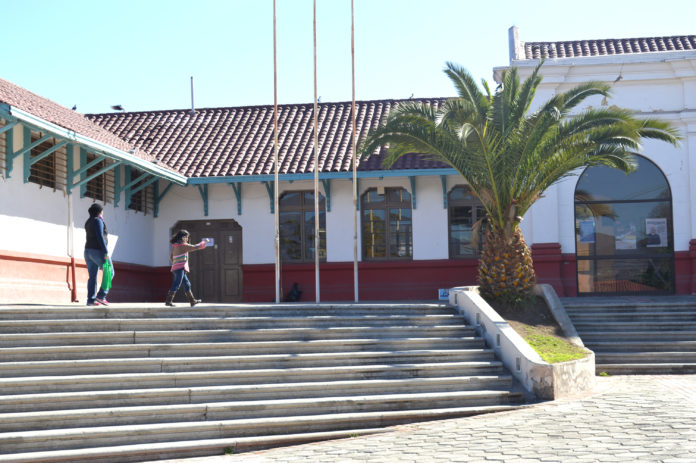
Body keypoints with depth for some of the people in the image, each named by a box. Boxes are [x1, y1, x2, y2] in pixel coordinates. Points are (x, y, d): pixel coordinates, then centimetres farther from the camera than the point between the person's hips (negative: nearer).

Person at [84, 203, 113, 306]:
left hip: (88, 251, 8)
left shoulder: (88, 222, 16)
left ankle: (90, 299, 0)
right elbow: (100, 237, -18)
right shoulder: (98, 221, -10)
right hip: (98, 251, -8)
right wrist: (106, 252, -19)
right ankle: (101, 295, -8)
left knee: (92, 276, 6)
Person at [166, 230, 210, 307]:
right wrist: (205, 242, 9)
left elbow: (171, 257, 21)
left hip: (175, 268, 9)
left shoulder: (174, 246, 15)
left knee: (187, 284, 13)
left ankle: (192, 301, 18)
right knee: (176, 285, -11)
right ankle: (168, 301, -14)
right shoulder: (183, 245, -8)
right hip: (180, 268, -9)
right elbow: (196, 247, -3)